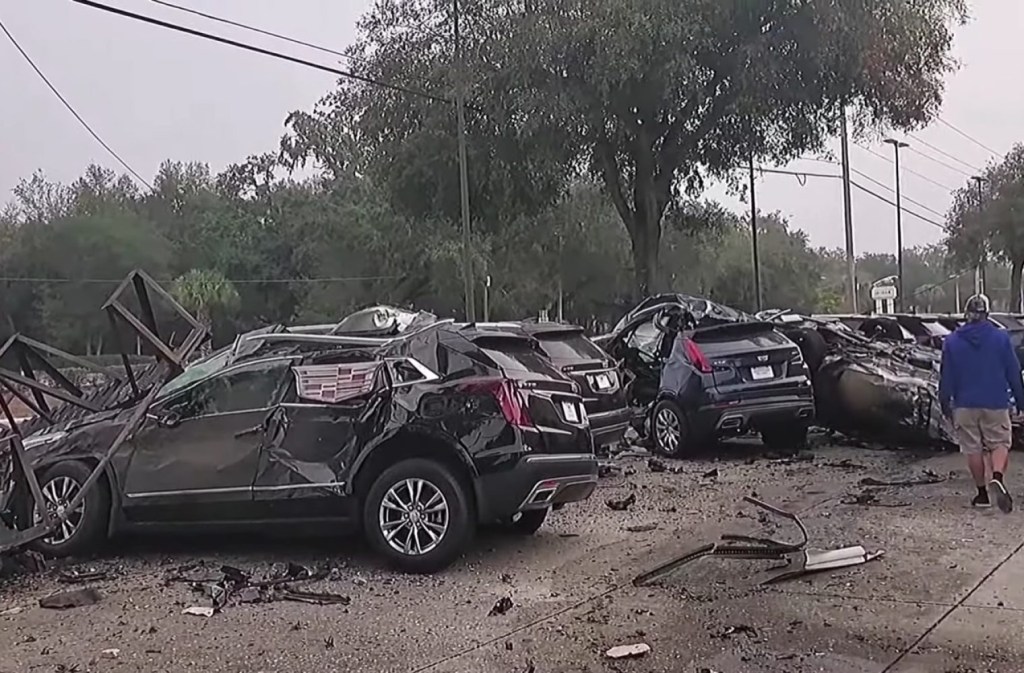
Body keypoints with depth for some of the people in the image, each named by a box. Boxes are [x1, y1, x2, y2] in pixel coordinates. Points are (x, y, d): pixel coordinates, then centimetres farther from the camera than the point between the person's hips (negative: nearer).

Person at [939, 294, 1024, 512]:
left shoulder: (952, 341, -2)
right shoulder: (1001, 338, -3)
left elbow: (946, 377, 1)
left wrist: (945, 402, 10)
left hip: (965, 404, 1)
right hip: (996, 404, -1)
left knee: (973, 448, 9)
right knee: (1000, 443, 8)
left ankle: (982, 492, 11)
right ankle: (997, 478, -19)